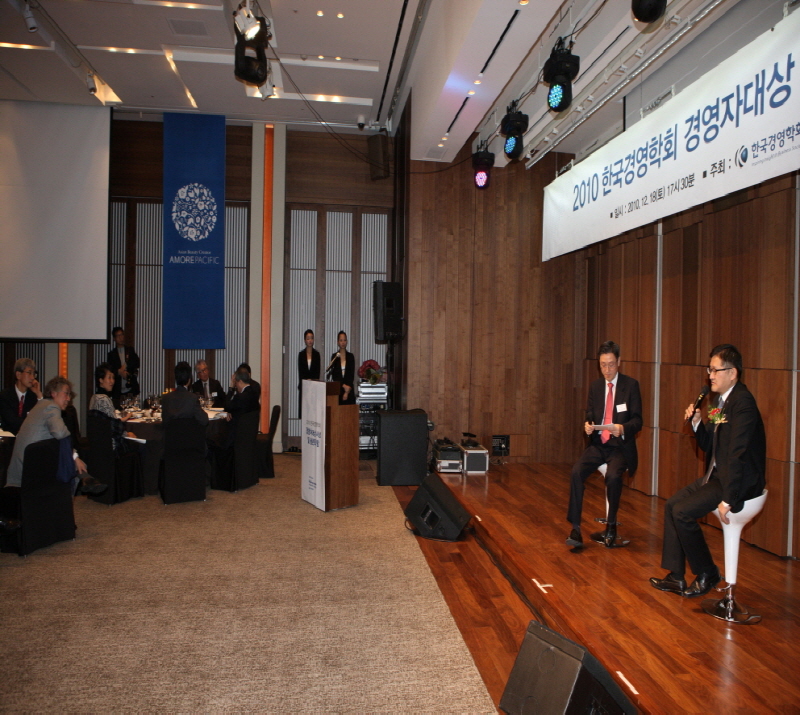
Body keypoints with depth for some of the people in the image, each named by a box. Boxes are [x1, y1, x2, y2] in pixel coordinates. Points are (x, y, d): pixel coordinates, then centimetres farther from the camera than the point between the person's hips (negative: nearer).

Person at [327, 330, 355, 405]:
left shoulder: (351, 356, 6)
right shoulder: (334, 356, 5)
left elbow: (352, 375, 1)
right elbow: (334, 376, 0)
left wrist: (347, 392, -9)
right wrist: (344, 386, -13)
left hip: (349, 392, 0)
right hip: (338, 391, 0)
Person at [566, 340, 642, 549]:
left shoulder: (631, 385, -2)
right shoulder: (595, 386, 10)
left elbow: (637, 421, -5)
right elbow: (589, 415, 12)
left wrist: (623, 428, -27)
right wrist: (587, 425, -13)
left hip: (620, 446, -3)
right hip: (598, 444, 4)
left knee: (613, 476, -33)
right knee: (576, 472, -23)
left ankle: (611, 526, -9)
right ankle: (575, 528, -17)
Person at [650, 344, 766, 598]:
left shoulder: (742, 401, -20)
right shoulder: (720, 400, 10)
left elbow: (737, 453, -26)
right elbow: (709, 446, 15)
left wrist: (728, 500, -27)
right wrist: (696, 422, -4)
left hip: (740, 480, -10)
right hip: (717, 475, 10)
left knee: (682, 512, -17)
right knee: (671, 505, 4)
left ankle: (707, 573, 5)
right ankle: (676, 577, 10)